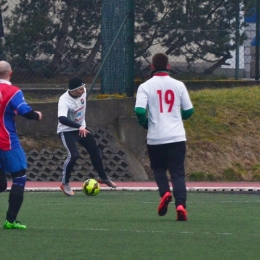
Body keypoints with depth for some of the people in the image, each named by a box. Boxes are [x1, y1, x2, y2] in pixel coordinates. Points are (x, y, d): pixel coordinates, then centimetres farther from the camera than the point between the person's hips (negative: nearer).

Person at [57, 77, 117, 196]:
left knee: (95, 151, 17)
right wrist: (78, 127, -62)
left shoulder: (83, 92, -13)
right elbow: (62, 118, -51)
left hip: (81, 128, 8)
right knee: (73, 155, -25)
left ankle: (103, 177, 38)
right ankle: (65, 183, -6)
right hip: (67, 131, -8)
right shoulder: (64, 100, -34)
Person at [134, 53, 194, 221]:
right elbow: (189, 111, 7)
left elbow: (139, 111, -13)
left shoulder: (146, 87, -4)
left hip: (155, 138, 0)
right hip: (177, 136, 1)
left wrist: (146, 124, 8)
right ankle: (180, 204, -17)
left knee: (158, 168, 21)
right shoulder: (178, 85, 2)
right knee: (178, 172, 3)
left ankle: (165, 192, -5)